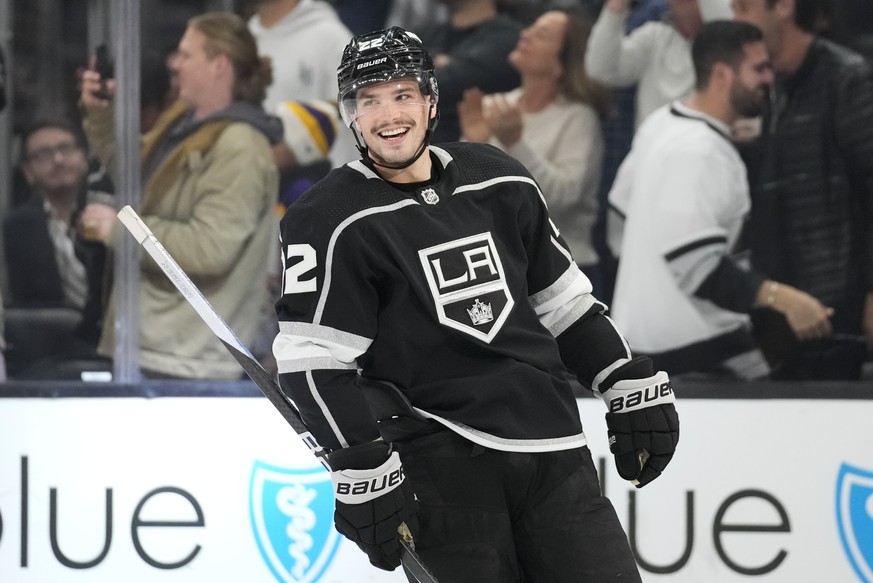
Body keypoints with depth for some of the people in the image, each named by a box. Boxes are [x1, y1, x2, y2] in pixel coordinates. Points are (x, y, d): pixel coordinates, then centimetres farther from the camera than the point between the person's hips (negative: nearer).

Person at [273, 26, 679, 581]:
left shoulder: (501, 183, 11)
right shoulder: (334, 222, -5)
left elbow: (563, 297, 21)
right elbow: (315, 362, -9)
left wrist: (634, 386, 16)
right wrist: (363, 469, -17)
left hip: (551, 444, 5)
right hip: (441, 462, -5)